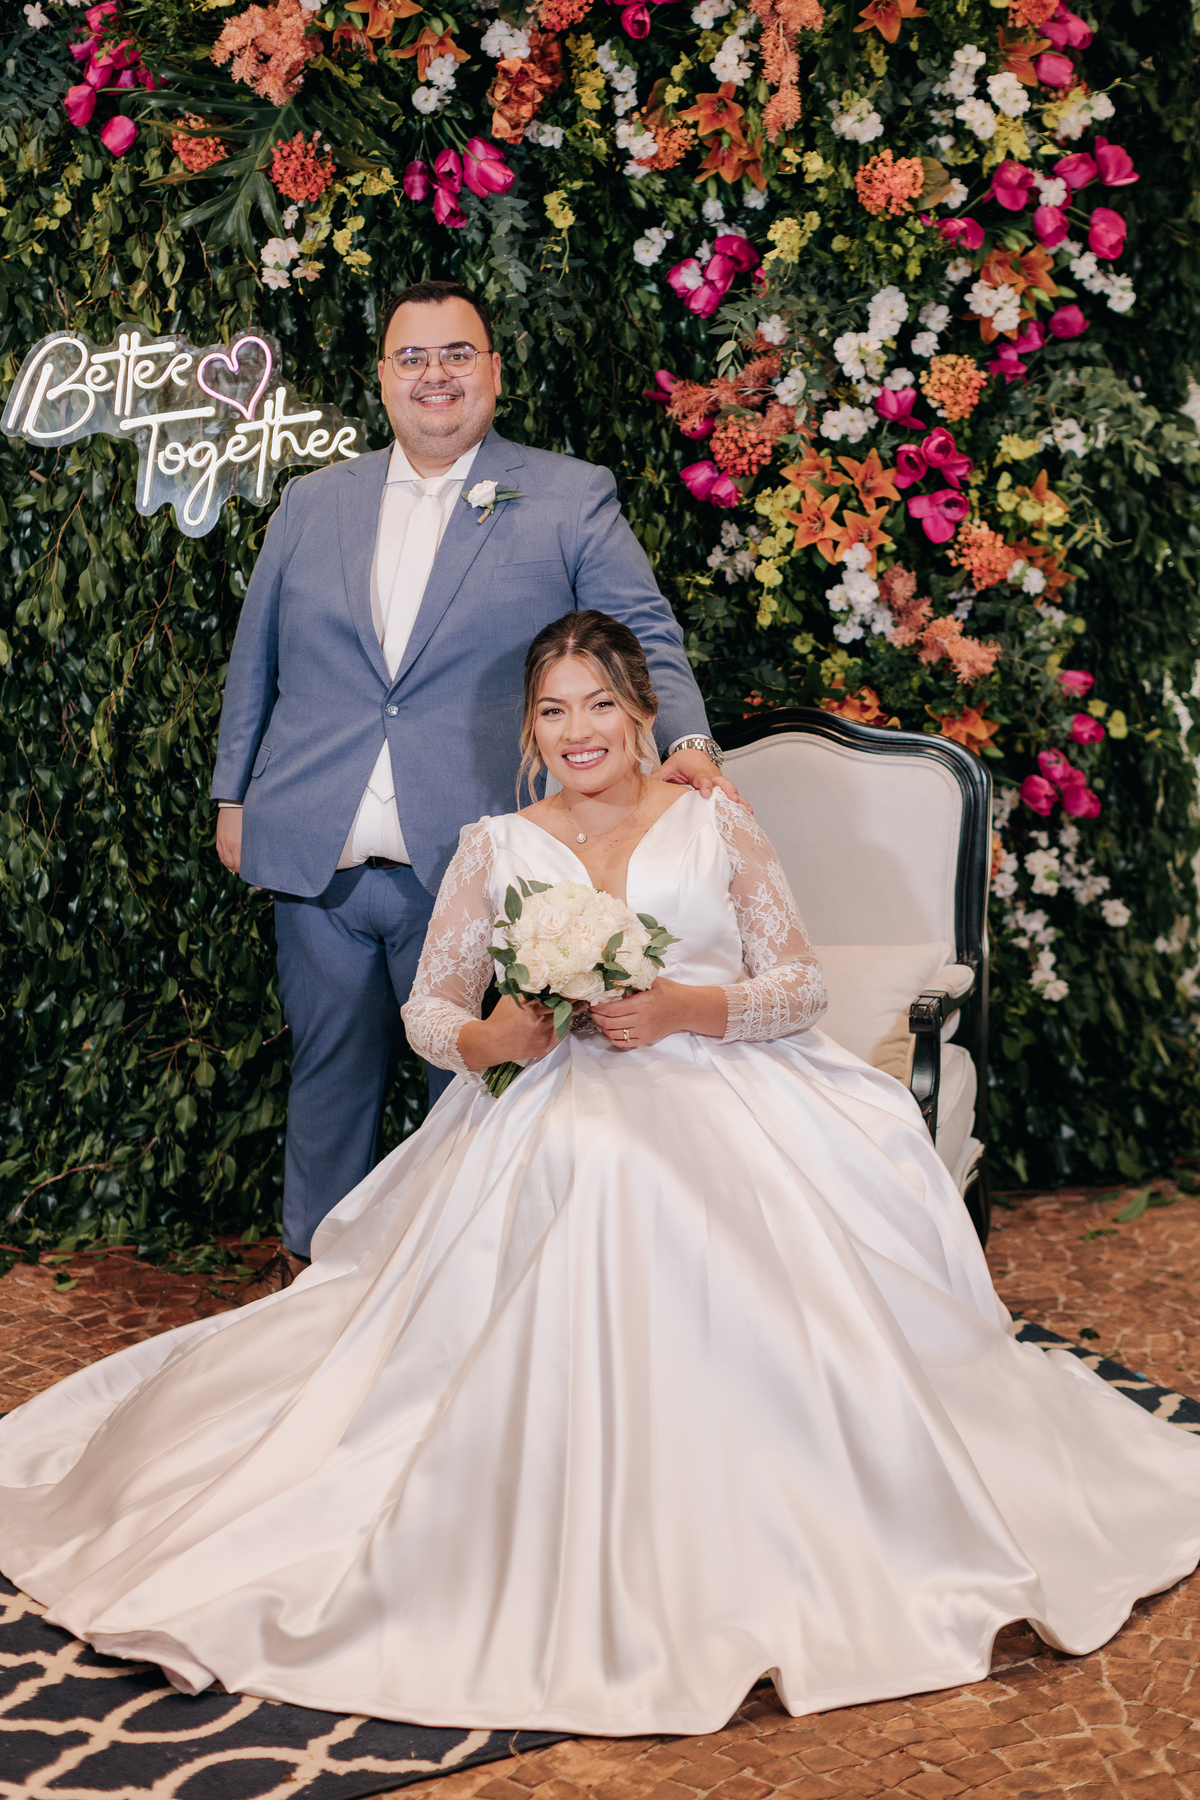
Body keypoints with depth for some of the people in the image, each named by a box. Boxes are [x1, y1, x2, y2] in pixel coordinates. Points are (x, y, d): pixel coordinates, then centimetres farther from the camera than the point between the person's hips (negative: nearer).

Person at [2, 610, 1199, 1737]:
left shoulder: (714, 825, 12)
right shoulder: (495, 849, 15)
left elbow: (801, 986, 6)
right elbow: (427, 1008, 13)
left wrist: (685, 1008, -13)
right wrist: (486, 1038, -10)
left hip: (722, 1087, 1)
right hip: (554, 1104, 0)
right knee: (590, 1182, -36)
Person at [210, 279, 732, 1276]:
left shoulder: (571, 498, 3)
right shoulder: (311, 503, 13)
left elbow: (644, 632, -2)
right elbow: (255, 660, 19)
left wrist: (688, 740, -18)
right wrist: (234, 793, 17)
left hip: (470, 862, -3)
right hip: (318, 859, 3)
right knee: (330, 1077, 14)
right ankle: (314, 1262, 32)